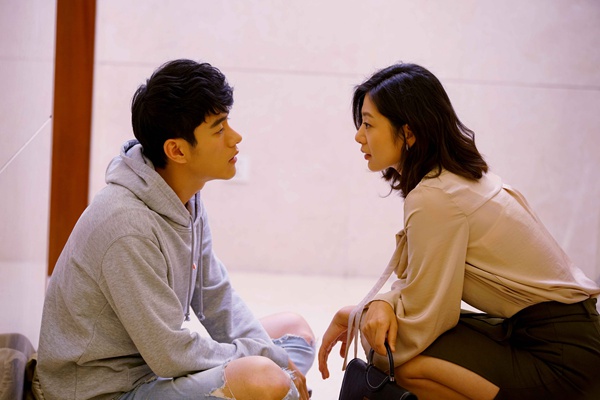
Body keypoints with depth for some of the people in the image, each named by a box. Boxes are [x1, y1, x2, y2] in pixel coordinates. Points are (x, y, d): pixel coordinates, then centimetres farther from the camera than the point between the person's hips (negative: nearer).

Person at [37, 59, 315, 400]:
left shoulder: (187, 200, 4)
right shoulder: (127, 226, -26)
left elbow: (218, 300, 8)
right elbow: (172, 355, -25)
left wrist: (275, 358, -7)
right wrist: (270, 360, -15)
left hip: (156, 364, 10)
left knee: (296, 329, 15)